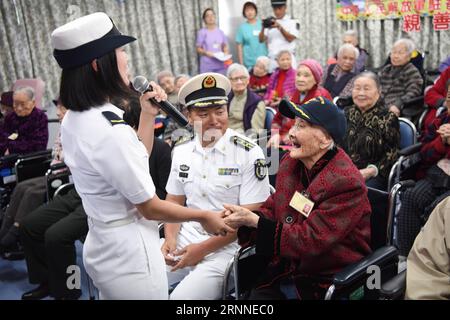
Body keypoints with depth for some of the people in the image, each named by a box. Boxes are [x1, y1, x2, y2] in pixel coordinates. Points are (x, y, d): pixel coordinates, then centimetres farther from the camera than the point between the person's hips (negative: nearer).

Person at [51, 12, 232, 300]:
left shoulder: (74, 119, 1)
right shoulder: (111, 131, -28)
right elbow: (150, 208, -18)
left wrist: (148, 114, 7)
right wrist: (203, 216, -4)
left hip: (103, 247, 9)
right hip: (129, 253, -9)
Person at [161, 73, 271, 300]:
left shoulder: (249, 153, -13)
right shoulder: (181, 151, 4)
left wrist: (204, 248, -14)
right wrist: (170, 238, -4)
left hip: (226, 246, -5)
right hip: (186, 239, 5)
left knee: (182, 296, -20)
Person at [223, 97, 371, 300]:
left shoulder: (346, 183, -20)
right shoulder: (290, 162, 3)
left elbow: (310, 241, -22)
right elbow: (272, 209, 11)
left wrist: (255, 221, -22)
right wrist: (243, 219, -10)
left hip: (324, 286, -6)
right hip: (282, 273, 6)